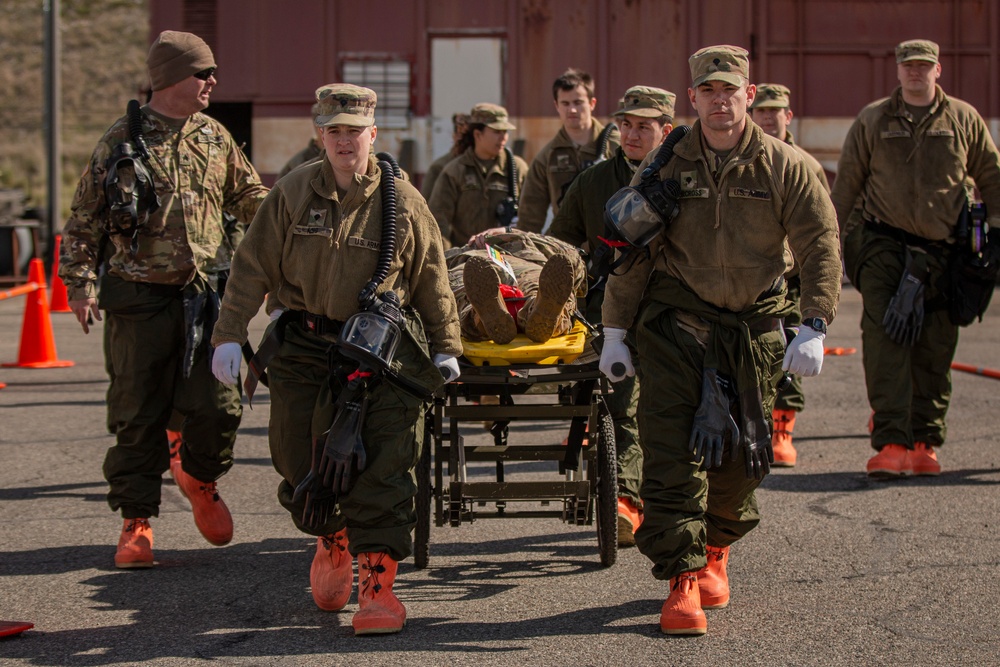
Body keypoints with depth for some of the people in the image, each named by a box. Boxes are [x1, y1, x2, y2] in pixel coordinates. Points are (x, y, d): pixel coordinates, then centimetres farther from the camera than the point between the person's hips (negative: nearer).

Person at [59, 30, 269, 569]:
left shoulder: (216, 140, 11)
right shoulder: (121, 141, 1)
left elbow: (252, 199, 21)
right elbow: (85, 220, 3)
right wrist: (81, 283, -5)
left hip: (207, 299, 3)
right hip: (141, 301, -2)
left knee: (218, 407, -5)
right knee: (138, 416, 1)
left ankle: (198, 477, 26)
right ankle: (136, 522, 11)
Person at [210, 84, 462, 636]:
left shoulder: (401, 202, 0)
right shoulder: (292, 194, 2)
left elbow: (432, 279, 8)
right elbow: (252, 267, 4)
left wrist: (445, 347, 11)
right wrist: (229, 335, -1)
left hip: (380, 351, -2)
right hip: (303, 351, 2)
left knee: (379, 471, -9)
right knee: (301, 464, 6)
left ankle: (377, 582, -5)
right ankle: (331, 544, 35)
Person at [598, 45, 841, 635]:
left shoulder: (784, 166, -1)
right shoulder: (667, 167, 1)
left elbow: (821, 245, -4)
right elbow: (632, 251, 6)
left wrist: (814, 329, -14)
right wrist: (616, 332, 4)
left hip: (755, 326, 1)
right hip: (677, 321, -1)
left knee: (741, 453, 7)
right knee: (674, 450, -12)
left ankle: (716, 548, 34)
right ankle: (683, 579, -10)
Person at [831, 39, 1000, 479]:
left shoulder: (964, 120, 8)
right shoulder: (872, 120, 7)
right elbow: (846, 183, 11)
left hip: (944, 250, 1)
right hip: (885, 246, -1)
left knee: (935, 351, 4)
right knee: (885, 342, -14)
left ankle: (924, 442, 15)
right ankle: (892, 442, -17)